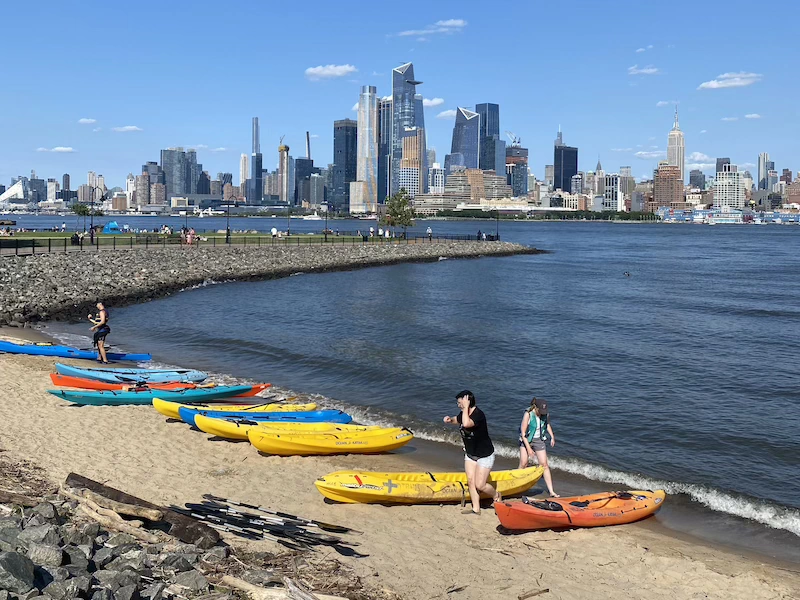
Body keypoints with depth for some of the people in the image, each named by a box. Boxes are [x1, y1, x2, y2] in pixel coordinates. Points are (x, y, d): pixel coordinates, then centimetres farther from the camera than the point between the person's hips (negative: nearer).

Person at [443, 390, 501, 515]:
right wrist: (449, 420, -2)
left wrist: (466, 407, -36)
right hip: (470, 454, 8)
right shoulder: (463, 413, -2)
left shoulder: (478, 414, -28)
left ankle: (496, 495, 22)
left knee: (480, 485, -6)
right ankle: (476, 509, 15)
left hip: (485, 455, -8)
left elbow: (466, 424, -46)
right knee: (471, 481, 5)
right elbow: (456, 420, 21)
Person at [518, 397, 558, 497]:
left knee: (544, 465, 0)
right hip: (526, 440, -3)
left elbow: (547, 424, 14)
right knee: (523, 464, -4)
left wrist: (552, 437, 5)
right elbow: (523, 433, -21)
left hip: (539, 440, 3)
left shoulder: (545, 414, -10)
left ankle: (551, 492, 3)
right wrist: (528, 448, -22)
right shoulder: (528, 414, -23)